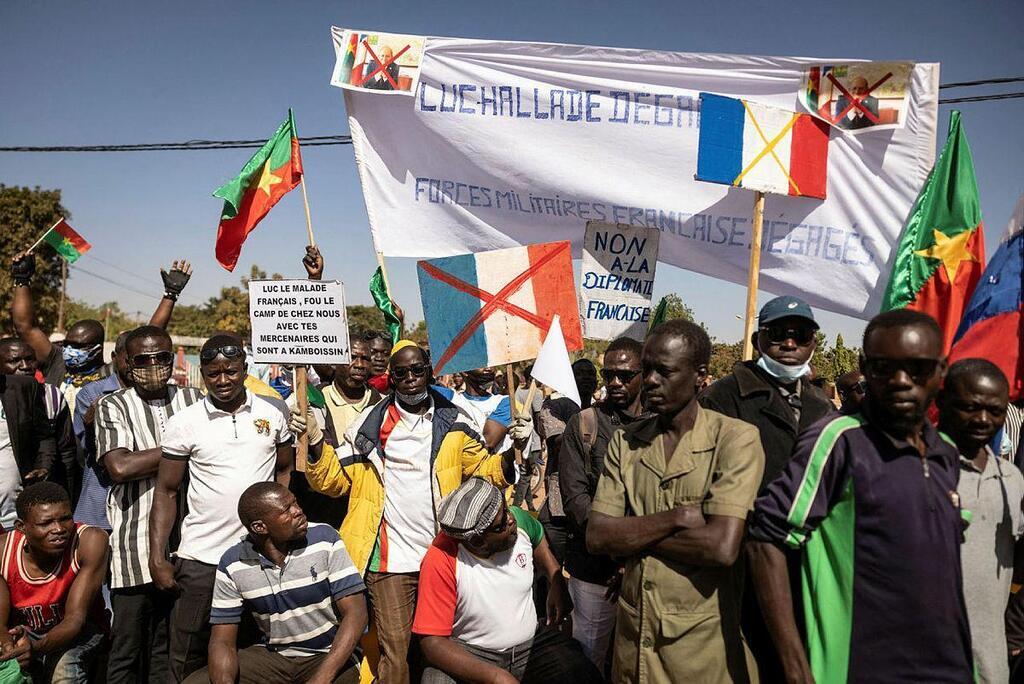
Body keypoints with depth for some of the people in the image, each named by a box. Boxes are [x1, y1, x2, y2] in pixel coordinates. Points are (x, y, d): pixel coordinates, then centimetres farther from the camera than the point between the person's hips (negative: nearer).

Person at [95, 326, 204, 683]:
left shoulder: (193, 399, 9)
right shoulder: (113, 406, 1)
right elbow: (120, 466, -14)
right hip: (134, 546, -2)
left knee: (171, 644, 13)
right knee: (128, 647, 7)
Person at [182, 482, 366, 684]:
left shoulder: (324, 539, -14)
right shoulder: (232, 564, -7)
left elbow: (355, 614, -15)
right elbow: (223, 641, -4)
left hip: (330, 655, -2)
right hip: (272, 657, 3)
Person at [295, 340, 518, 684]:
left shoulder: (455, 422, 3)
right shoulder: (369, 424, 1)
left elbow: (482, 469, 7)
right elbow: (335, 480, 2)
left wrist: (509, 455, -14)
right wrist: (316, 444, -15)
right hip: (391, 559, -1)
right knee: (394, 650, 6)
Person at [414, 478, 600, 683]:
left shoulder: (518, 518, -13)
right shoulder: (442, 560, -26)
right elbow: (433, 643, -24)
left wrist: (558, 586, 0)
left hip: (532, 642, 2)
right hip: (469, 654, -2)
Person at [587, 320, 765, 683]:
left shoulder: (736, 438, -12)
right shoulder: (625, 441, 1)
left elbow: (722, 547, -23)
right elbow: (596, 537, -7)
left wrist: (631, 533, -12)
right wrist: (677, 517, -18)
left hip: (703, 641, -4)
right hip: (634, 635, 4)